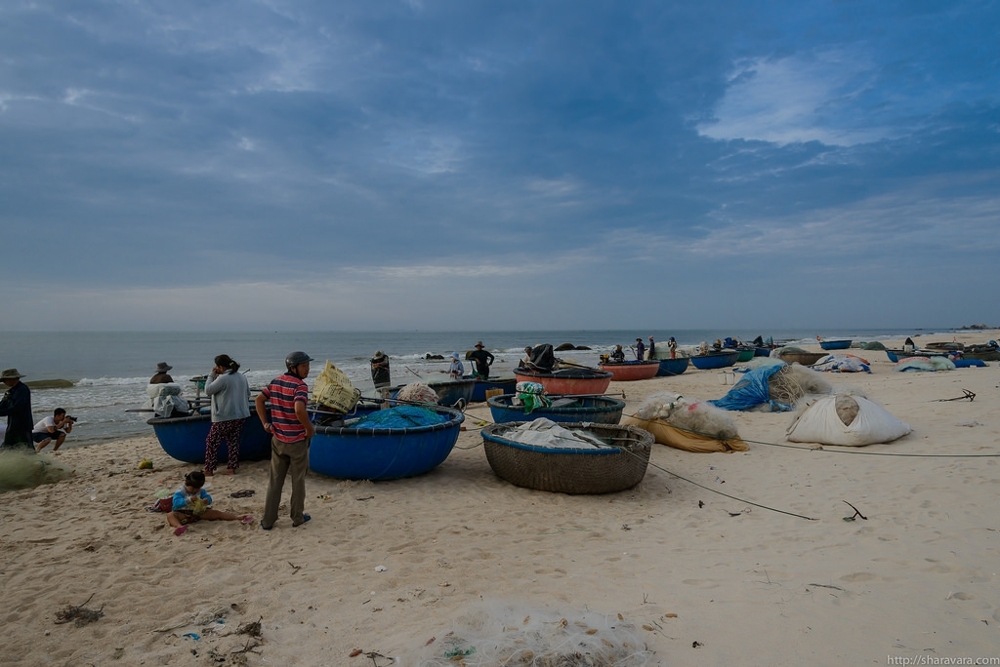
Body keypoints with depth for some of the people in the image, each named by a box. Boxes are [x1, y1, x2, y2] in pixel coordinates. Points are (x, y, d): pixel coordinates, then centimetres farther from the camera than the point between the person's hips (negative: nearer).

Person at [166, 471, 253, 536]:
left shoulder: (201, 491, 4)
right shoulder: (180, 492, -11)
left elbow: (208, 498, -4)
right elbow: (176, 502, -26)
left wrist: (207, 500, -29)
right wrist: (188, 500, -39)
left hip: (199, 512, 4)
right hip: (183, 514, -4)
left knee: (216, 513, -10)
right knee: (170, 515, -34)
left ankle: (239, 518, -15)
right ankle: (179, 526, -68)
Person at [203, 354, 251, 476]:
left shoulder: (222, 378, -16)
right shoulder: (242, 377, 7)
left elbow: (208, 391, -7)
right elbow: (247, 394, 17)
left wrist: (211, 375, 0)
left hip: (224, 418, -7)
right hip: (241, 416, 7)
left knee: (212, 442, 7)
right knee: (233, 441, 14)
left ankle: (209, 470, 11)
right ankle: (231, 468, 14)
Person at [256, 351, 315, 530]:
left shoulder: (276, 381, 5)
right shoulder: (300, 386, -18)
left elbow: (259, 400, 10)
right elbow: (299, 409, -33)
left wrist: (265, 423, 10)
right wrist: (310, 429, -20)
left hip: (278, 439, 6)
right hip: (297, 440, -6)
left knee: (275, 480, 13)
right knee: (298, 480, 10)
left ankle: (268, 520, 17)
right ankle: (297, 517, 21)